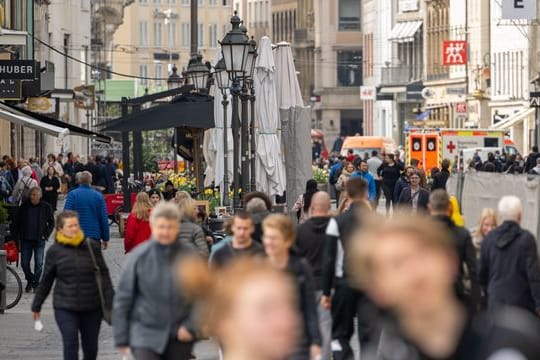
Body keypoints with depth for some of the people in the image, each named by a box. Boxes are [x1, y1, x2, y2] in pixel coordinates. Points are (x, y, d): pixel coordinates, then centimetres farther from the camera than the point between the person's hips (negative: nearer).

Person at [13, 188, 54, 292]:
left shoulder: (46, 207, -2)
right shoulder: (23, 207, 1)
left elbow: (51, 223, 8)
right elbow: (16, 223, 8)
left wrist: (46, 235, -2)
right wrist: (17, 236, 1)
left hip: (39, 240, -2)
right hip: (26, 240, 2)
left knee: (39, 263, -2)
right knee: (24, 263, 4)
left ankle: (36, 283, 10)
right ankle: (30, 280, 26)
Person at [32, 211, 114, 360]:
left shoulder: (92, 246, 0)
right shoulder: (54, 251, -1)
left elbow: (104, 276, 3)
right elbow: (46, 281, 9)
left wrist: (110, 304, -2)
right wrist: (36, 306, 14)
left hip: (92, 308, 2)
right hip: (65, 308, -1)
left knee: (91, 348, 10)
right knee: (70, 345, -12)